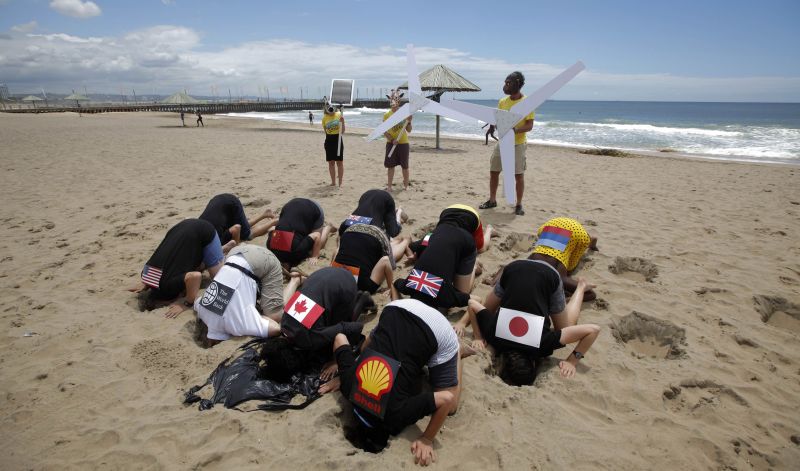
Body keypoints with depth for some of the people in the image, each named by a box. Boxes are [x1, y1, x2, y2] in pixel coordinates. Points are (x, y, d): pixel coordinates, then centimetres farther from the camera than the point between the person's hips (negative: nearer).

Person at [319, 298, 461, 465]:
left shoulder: (397, 414, -28)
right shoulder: (348, 380, -14)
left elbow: (447, 400, -33)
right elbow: (340, 337, -1)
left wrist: (427, 439, -21)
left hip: (438, 333, -5)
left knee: (450, 408, 7)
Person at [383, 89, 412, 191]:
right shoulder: (387, 114, 0)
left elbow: (409, 130, 0)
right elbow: (384, 131, -2)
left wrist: (409, 122, -18)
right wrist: (392, 139, -16)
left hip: (403, 143, 0)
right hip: (391, 143, 1)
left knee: (405, 166, 6)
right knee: (390, 165, 3)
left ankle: (406, 185, 18)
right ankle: (389, 186, 10)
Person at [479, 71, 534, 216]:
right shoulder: (502, 101, 7)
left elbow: (529, 125, -12)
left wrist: (515, 130, -28)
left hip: (518, 144, -5)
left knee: (518, 175, -1)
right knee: (493, 171, 8)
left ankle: (519, 205, 9)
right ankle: (492, 200, 22)